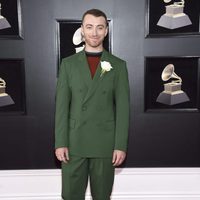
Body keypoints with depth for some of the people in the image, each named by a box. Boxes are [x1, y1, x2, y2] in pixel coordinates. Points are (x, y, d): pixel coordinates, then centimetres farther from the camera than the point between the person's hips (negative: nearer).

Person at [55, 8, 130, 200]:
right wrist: (60, 143, -5)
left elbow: (122, 108, -1)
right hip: (74, 142, 1)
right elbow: (62, 106, 1)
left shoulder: (118, 65, 2)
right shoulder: (68, 64, 4)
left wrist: (121, 145, -6)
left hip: (105, 143, 0)